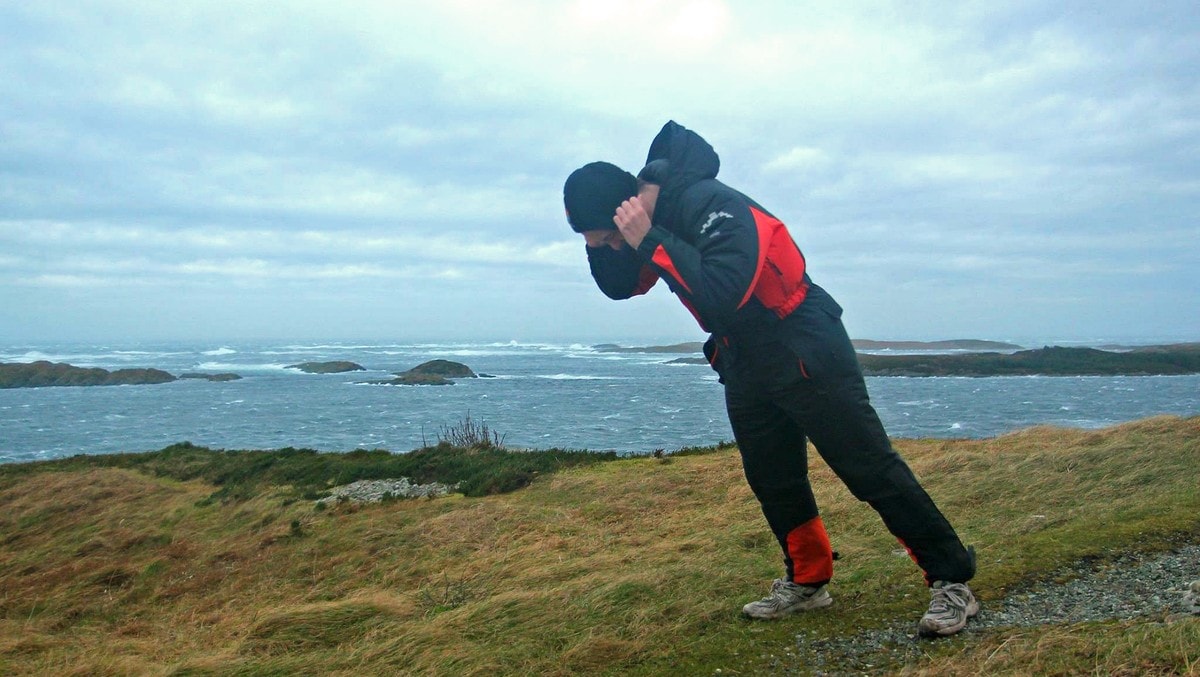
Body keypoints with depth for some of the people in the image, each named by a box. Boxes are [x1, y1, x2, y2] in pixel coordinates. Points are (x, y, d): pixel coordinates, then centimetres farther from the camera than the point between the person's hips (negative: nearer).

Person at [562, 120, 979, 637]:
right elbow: (618, 286, 9)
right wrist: (598, 236, -10)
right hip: (745, 364, 9)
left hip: (806, 354, -9)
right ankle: (807, 581, 30)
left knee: (869, 467, -7)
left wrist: (649, 239, -34)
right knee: (772, 480, 15)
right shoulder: (648, 214, 1)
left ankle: (951, 580, 0)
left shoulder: (713, 207, -26)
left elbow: (722, 294, -38)